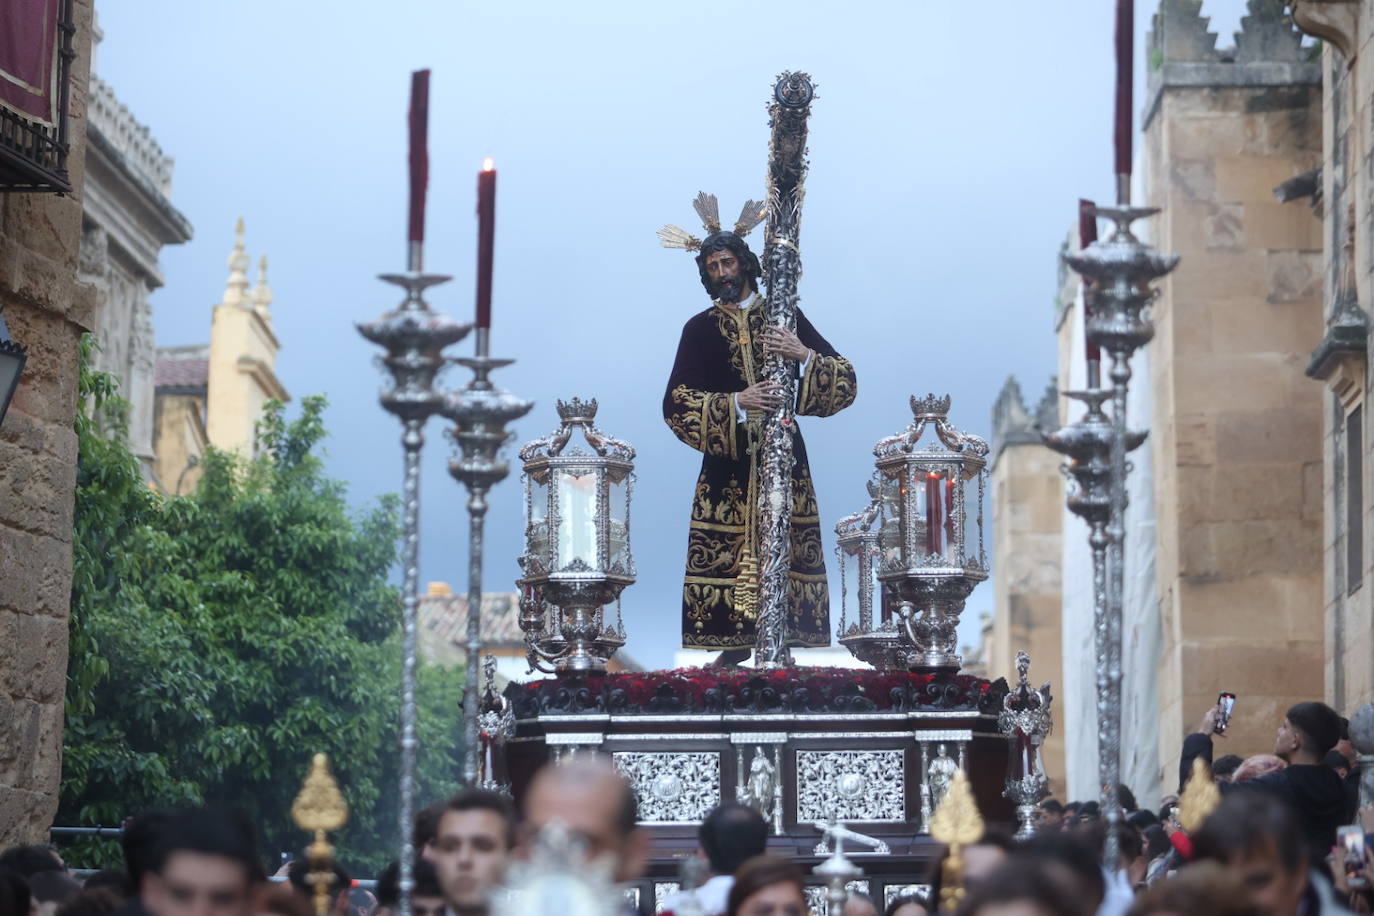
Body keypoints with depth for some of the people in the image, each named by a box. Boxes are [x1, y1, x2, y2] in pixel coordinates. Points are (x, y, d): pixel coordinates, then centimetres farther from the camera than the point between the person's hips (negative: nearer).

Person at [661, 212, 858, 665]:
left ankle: (781, 638, 0)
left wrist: (804, 355, -18)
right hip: (727, 459, 0)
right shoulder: (700, 329, 6)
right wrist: (736, 403, -18)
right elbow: (675, 404, -5)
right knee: (726, 554, -6)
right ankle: (738, 640, 3)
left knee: (785, 552, -6)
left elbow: (846, 381, 1)